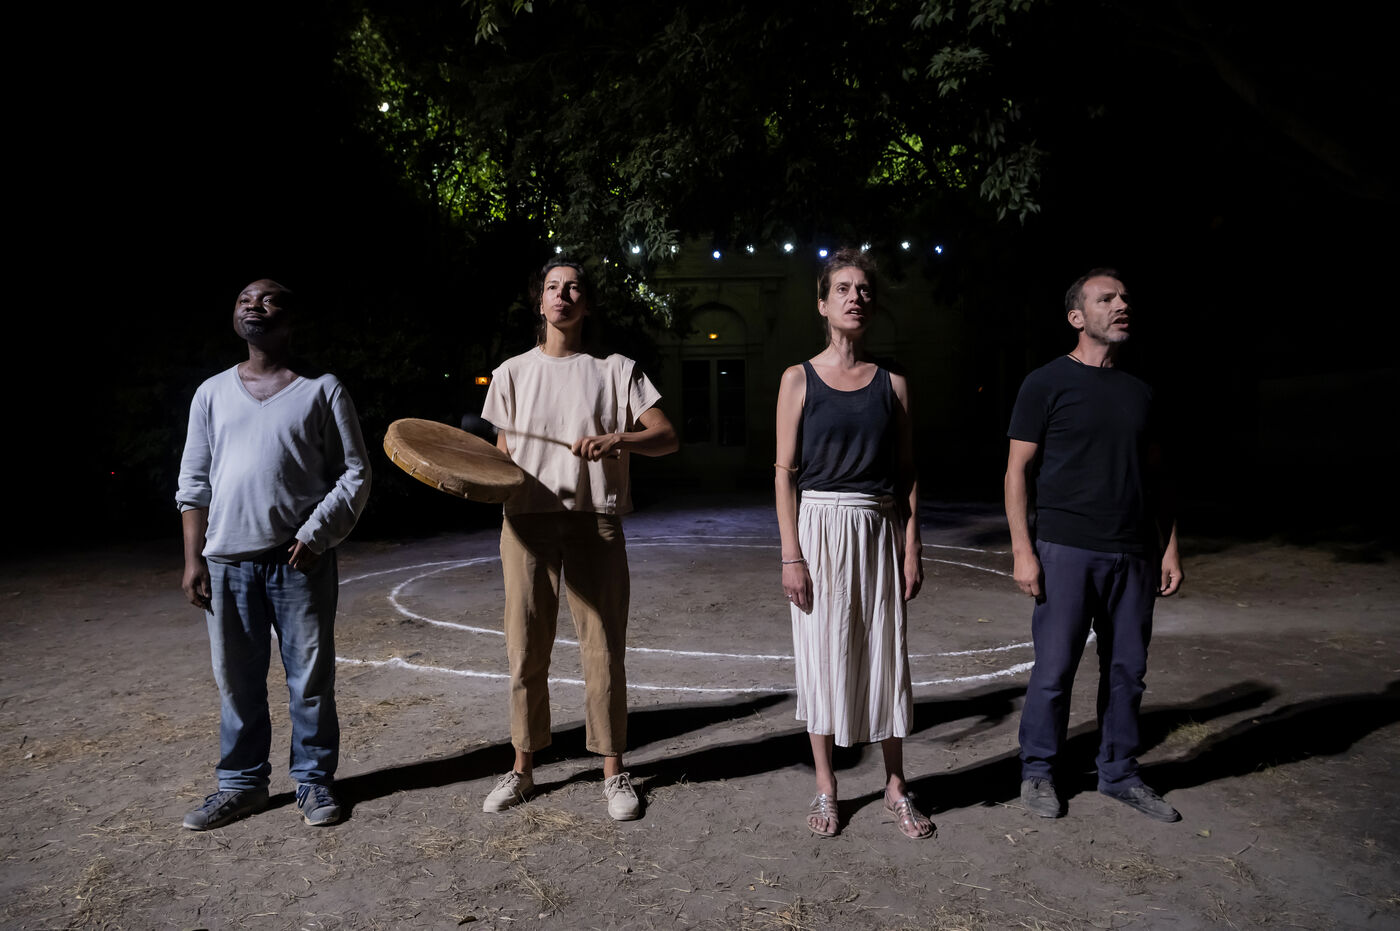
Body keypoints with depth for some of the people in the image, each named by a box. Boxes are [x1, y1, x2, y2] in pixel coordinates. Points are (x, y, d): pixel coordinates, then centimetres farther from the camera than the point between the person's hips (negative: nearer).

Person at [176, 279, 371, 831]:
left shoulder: (322, 390, 3)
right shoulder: (212, 393, 13)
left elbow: (354, 474, 0)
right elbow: (194, 483, 13)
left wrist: (316, 534, -11)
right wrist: (193, 558, 5)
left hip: (299, 560, -3)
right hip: (228, 561, 3)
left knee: (310, 678, 4)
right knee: (236, 680, 10)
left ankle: (314, 781, 19)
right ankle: (242, 784, 26)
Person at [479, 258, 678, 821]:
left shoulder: (614, 370, 7)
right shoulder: (513, 372, 13)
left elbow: (667, 437, 0)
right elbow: (503, 452, 16)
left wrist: (618, 440, -18)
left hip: (594, 521, -1)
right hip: (527, 520, 2)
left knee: (603, 649, 1)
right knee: (526, 650, 6)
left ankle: (613, 772, 16)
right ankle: (522, 769, 22)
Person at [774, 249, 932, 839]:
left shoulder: (892, 383, 7)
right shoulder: (799, 380, 1)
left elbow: (907, 472, 8)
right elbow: (785, 470, -2)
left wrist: (912, 548, 1)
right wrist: (791, 555, -9)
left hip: (879, 530, 2)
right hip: (820, 526, -2)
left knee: (885, 653, 7)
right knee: (823, 655, 4)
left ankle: (896, 787, 23)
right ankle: (826, 789, 20)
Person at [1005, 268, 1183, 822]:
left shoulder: (1139, 392, 15)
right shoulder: (1047, 383, -1)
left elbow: (1154, 476, 18)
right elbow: (1017, 470, -4)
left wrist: (1169, 547, 11)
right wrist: (1023, 549, -12)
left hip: (1133, 554, 5)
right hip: (1066, 549, -5)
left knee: (1127, 669, 10)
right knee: (1054, 668, 0)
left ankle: (1119, 774, 25)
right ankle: (1038, 773, 16)